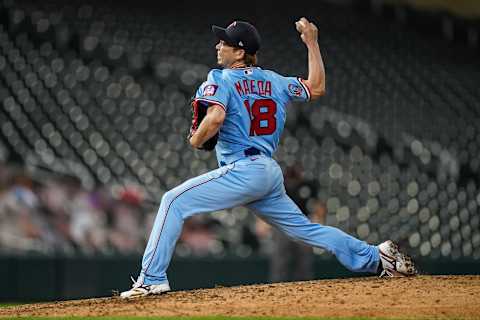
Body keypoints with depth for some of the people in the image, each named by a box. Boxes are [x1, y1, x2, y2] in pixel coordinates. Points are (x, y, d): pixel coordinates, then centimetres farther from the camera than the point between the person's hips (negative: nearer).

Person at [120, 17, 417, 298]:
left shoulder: (220, 79, -4)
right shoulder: (275, 81, 16)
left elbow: (215, 118, -22)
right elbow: (317, 88, 26)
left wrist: (197, 140, -3)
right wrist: (312, 42, 29)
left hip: (243, 170, -8)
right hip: (272, 173, 8)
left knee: (174, 201, -8)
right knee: (305, 228, 18)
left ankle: (153, 279, -17)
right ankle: (377, 257, 13)